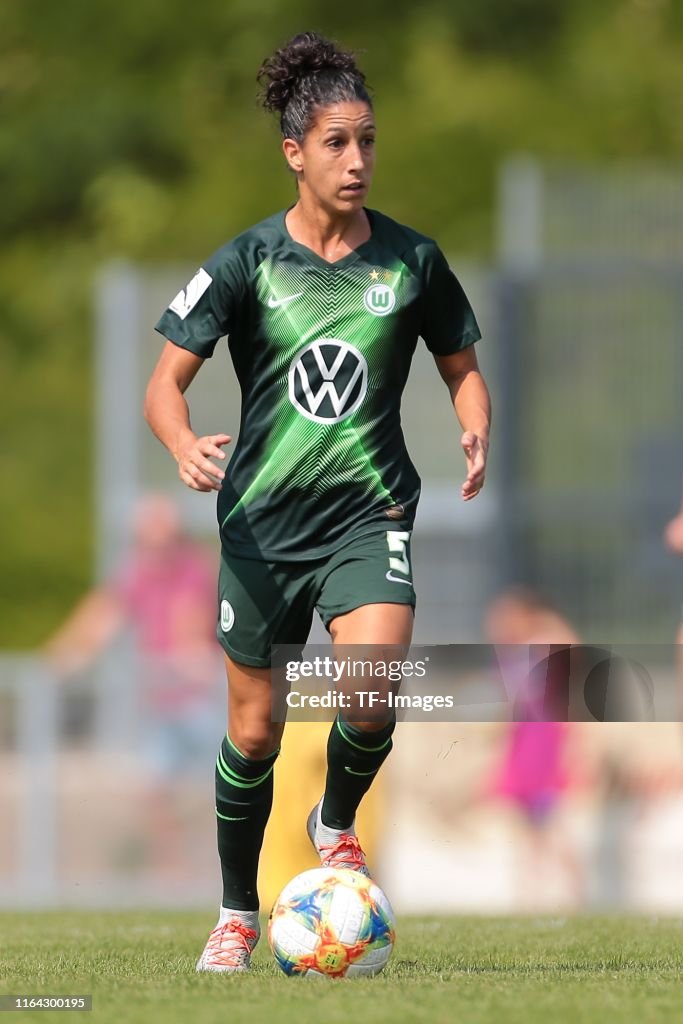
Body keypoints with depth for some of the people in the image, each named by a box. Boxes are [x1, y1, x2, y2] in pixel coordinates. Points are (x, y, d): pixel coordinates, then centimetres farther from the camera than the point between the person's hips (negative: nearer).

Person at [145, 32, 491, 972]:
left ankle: (338, 825, 8)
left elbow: (460, 364, 14)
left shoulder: (410, 259, 0)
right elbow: (167, 380, -6)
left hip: (369, 512, 0)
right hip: (263, 516, 0)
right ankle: (237, 915, 28)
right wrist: (184, 445, -28)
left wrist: (476, 432, -8)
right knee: (254, 728, 8)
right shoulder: (249, 260, -4)